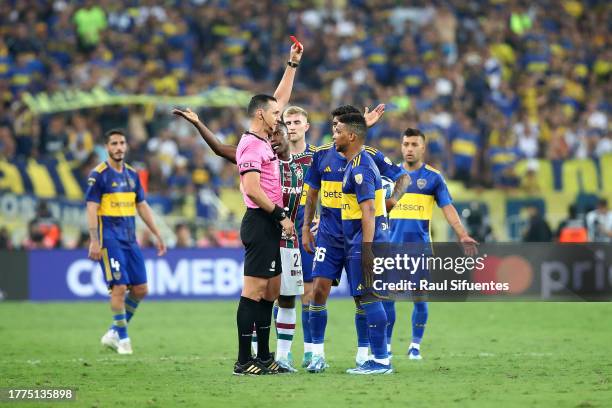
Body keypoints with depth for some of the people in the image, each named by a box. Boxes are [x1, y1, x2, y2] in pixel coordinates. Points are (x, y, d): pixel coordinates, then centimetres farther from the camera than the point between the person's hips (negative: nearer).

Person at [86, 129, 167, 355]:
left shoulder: (132, 174, 12)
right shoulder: (99, 175, -6)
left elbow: (142, 206, 19)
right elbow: (92, 208, -11)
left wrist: (157, 235, 15)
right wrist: (94, 241, -19)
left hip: (130, 240, 7)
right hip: (110, 240, -7)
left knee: (140, 289, 3)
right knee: (119, 288, -11)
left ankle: (113, 333, 16)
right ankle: (122, 339, 0)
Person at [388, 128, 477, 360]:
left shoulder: (433, 177, 2)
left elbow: (448, 209, -1)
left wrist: (463, 235, -12)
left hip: (421, 247, -1)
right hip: (394, 245, 1)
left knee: (419, 297, 0)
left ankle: (416, 345, 12)